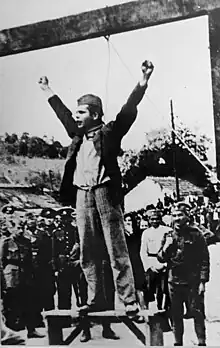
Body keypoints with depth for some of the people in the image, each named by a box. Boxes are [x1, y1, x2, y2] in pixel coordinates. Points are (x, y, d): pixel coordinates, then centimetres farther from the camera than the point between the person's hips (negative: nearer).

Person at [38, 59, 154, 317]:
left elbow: (129, 110, -6)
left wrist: (143, 83, -15)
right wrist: (47, 91, 41)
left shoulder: (110, 132, 3)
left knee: (117, 252, -4)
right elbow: (63, 113, 32)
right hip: (82, 196, 6)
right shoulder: (78, 134, 18)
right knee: (88, 255, 7)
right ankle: (93, 301, 15)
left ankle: (129, 302, 0)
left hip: (105, 193, -5)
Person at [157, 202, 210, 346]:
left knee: (197, 312, -1)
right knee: (176, 315, 10)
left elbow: (204, 259, -5)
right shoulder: (168, 236, 7)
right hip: (174, 282, 4)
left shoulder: (195, 234, -4)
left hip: (193, 282, -4)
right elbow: (160, 259, 10)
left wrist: (203, 281, -10)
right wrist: (165, 248, -10)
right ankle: (178, 342, 21)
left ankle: (202, 342, 9)